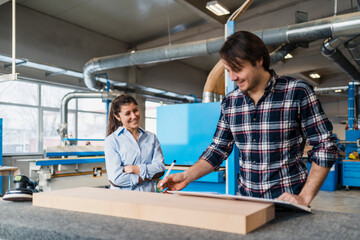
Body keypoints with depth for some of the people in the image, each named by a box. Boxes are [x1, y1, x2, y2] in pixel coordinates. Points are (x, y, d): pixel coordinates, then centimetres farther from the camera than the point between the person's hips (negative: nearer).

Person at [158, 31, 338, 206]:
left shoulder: (298, 92, -6)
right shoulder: (229, 102, 7)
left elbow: (325, 146, -4)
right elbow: (219, 148, 14)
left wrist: (304, 198, -12)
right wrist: (187, 177, 1)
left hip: (287, 202, -3)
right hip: (245, 200, 3)